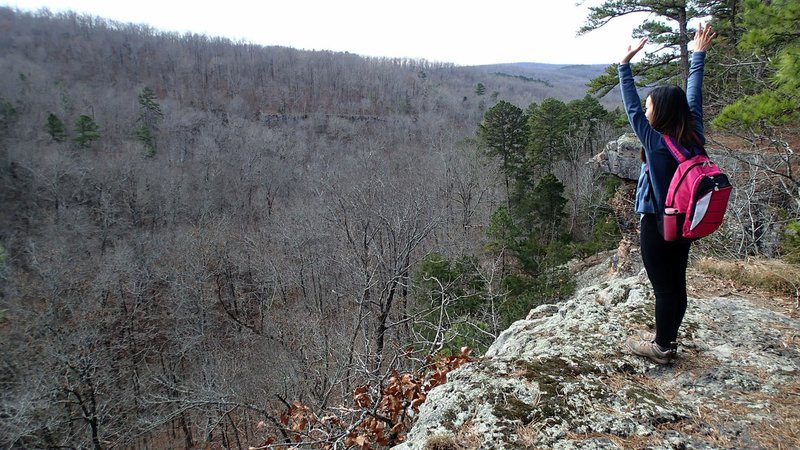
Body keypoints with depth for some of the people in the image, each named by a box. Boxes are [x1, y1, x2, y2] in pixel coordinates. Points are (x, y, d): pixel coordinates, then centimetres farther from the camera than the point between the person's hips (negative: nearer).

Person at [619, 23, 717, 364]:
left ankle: (661, 348, 17)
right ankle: (667, 337, 32)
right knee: (676, 283, 16)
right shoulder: (695, 137, -4)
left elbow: (632, 109, -18)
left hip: (657, 224, -7)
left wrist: (625, 65, -13)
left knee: (663, 287, 4)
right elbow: (694, 96, 7)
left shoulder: (657, 143, -22)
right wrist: (699, 55, 17)